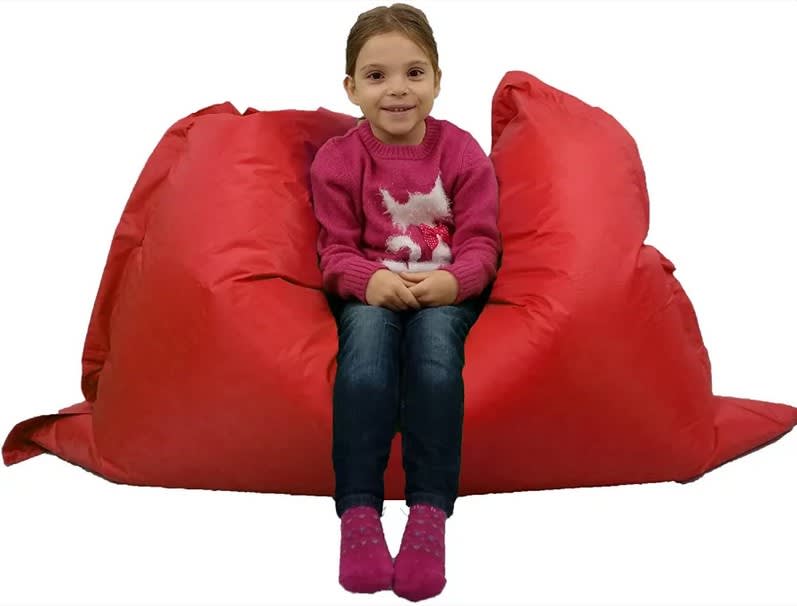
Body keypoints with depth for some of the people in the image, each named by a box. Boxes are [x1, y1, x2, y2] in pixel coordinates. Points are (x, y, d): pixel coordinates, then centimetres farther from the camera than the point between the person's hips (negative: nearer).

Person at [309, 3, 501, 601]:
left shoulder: (463, 152, 1)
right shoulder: (336, 159, 2)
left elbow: (480, 241, -1)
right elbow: (337, 250, 0)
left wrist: (453, 281, -24)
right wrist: (369, 281, -23)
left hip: (446, 291, 0)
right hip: (369, 291, 0)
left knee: (434, 339, -35)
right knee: (367, 338, -35)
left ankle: (430, 513, -36)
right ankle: (359, 512, -37)